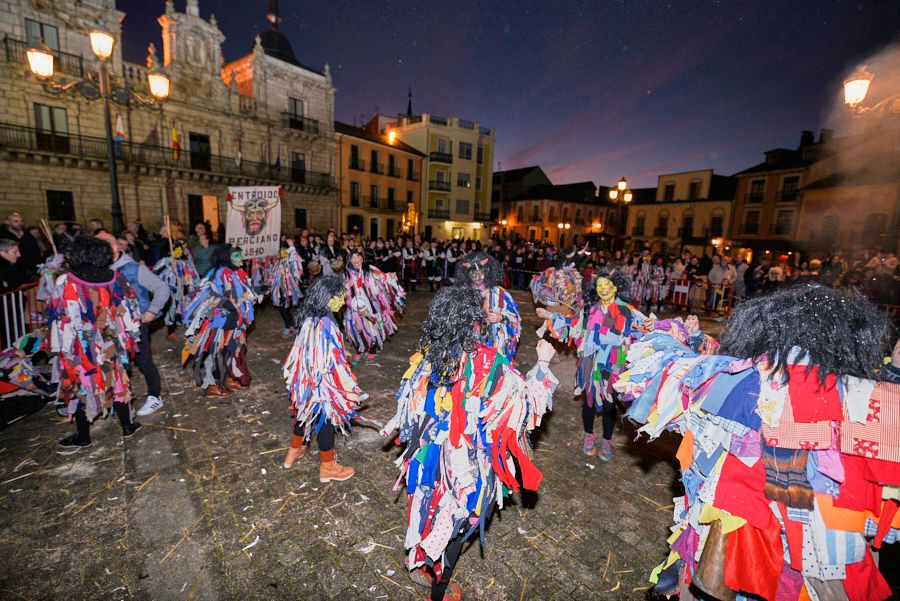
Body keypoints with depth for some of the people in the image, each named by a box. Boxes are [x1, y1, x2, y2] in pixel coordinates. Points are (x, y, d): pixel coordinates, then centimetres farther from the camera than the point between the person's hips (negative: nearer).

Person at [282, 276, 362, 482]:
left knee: (306, 414, 26)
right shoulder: (326, 325, -29)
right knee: (326, 421, 8)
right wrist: (351, 388, -19)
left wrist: (290, 370, 23)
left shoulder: (310, 318, -2)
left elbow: (300, 348, 10)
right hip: (323, 383, -8)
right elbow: (334, 361, -27)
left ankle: (294, 451, 48)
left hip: (307, 379, 9)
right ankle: (328, 467, 27)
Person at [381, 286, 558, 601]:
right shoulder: (488, 361, -26)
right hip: (468, 459, -4)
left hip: (431, 452, 5)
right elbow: (527, 399, -14)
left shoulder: (429, 353, -13)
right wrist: (543, 364, -2)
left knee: (434, 508, 29)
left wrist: (395, 427, 18)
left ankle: (420, 562, 54)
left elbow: (412, 403, 0)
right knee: (457, 519, 20)